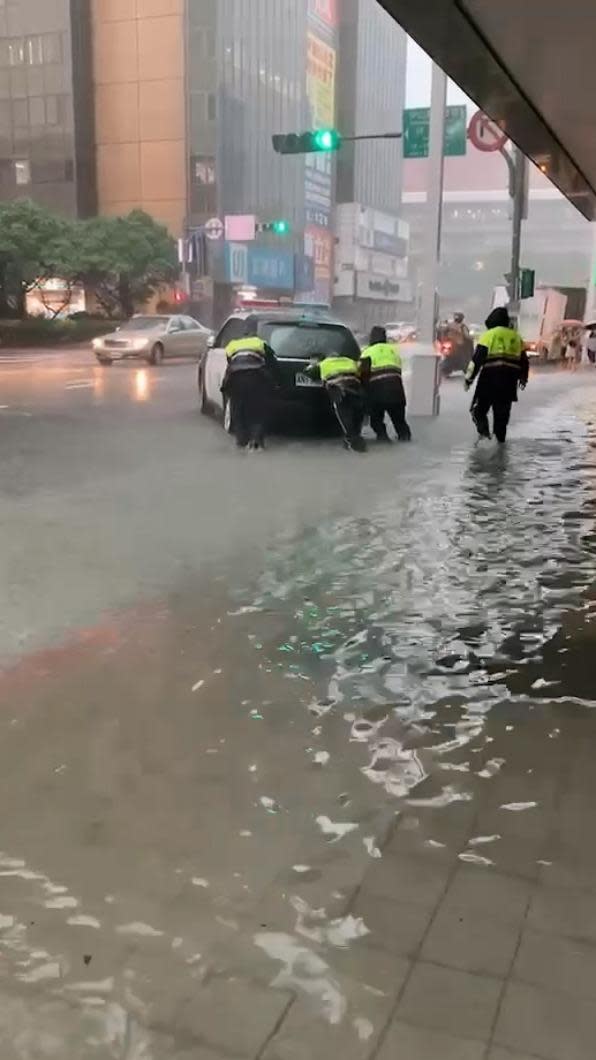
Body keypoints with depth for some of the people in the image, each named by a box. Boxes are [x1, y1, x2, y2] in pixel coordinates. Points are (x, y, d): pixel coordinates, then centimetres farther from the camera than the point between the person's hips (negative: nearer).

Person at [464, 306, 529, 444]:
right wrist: (523, 378, 34)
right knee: (502, 410, 15)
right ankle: (500, 437, 18)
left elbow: (477, 359, -8)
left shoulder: (489, 335, -1)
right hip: (509, 380, 4)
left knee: (479, 407, 6)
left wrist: (469, 378, -5)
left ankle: (483, 430, -14)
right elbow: (524, 360, 21)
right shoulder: (516, 337, 15)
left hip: (490, 377, -4)